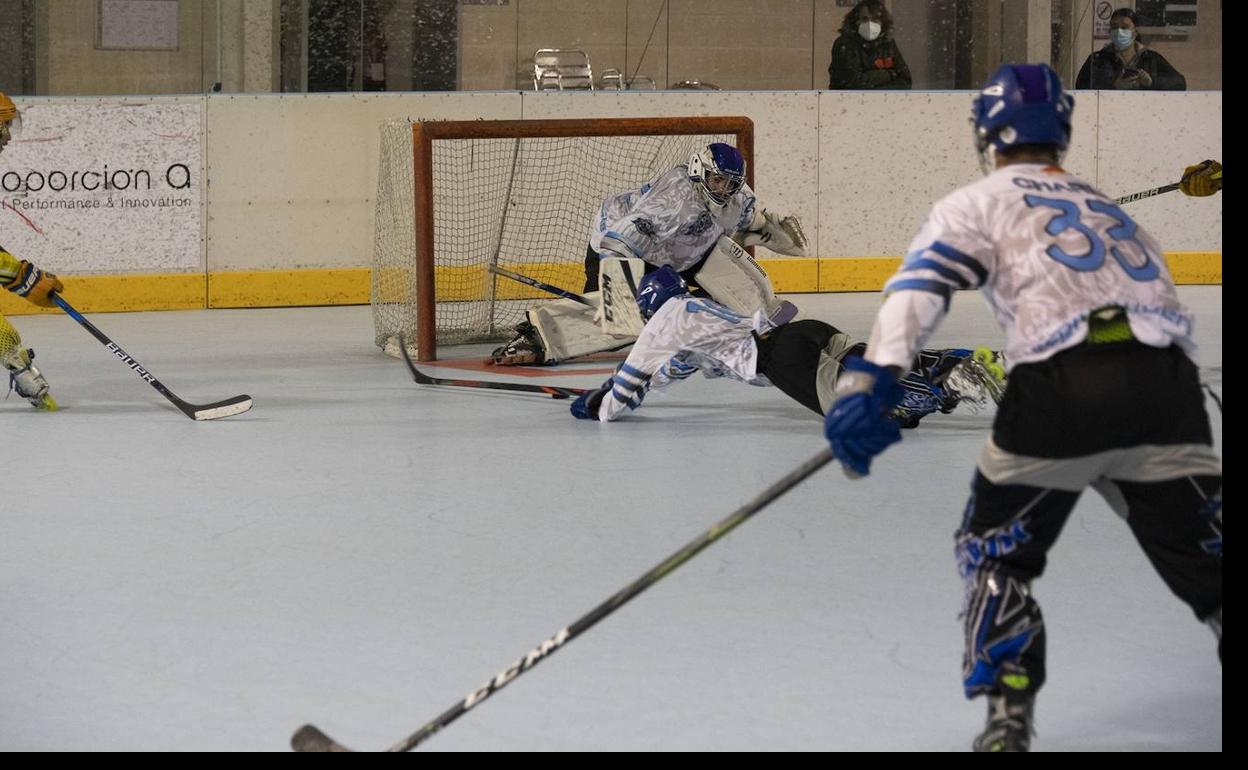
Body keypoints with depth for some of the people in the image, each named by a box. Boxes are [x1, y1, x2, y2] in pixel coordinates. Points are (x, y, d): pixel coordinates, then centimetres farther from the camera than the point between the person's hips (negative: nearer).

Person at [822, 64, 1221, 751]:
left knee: (996, 549, 19)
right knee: (1206, 561, 9)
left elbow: (920, 283, -1)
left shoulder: (980, 202, 17)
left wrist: (870, 377, -13)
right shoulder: (1111, 211, 33)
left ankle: (1007, 720, 12)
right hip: (1166, 383, 3)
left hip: (1063, 383, -3)